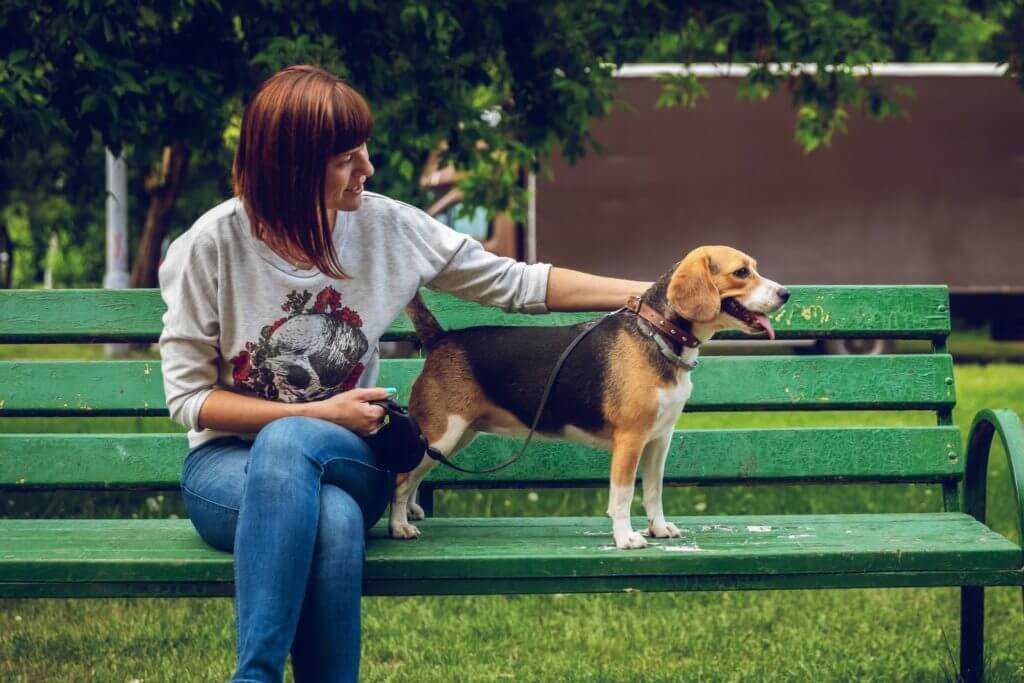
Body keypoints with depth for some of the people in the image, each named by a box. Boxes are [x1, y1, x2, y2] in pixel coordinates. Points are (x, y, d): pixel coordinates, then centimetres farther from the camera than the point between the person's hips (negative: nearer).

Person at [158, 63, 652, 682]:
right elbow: (189, 398, -5)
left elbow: (518, 284, 8)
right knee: (333, 519, -39)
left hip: (346, 459, 2)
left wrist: (650, 294, 4)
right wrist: (318, 413, -13)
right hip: (230, 462, -2)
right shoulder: (213, 245, -8)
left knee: (289, 442, -37)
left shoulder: (386, 227, -1)